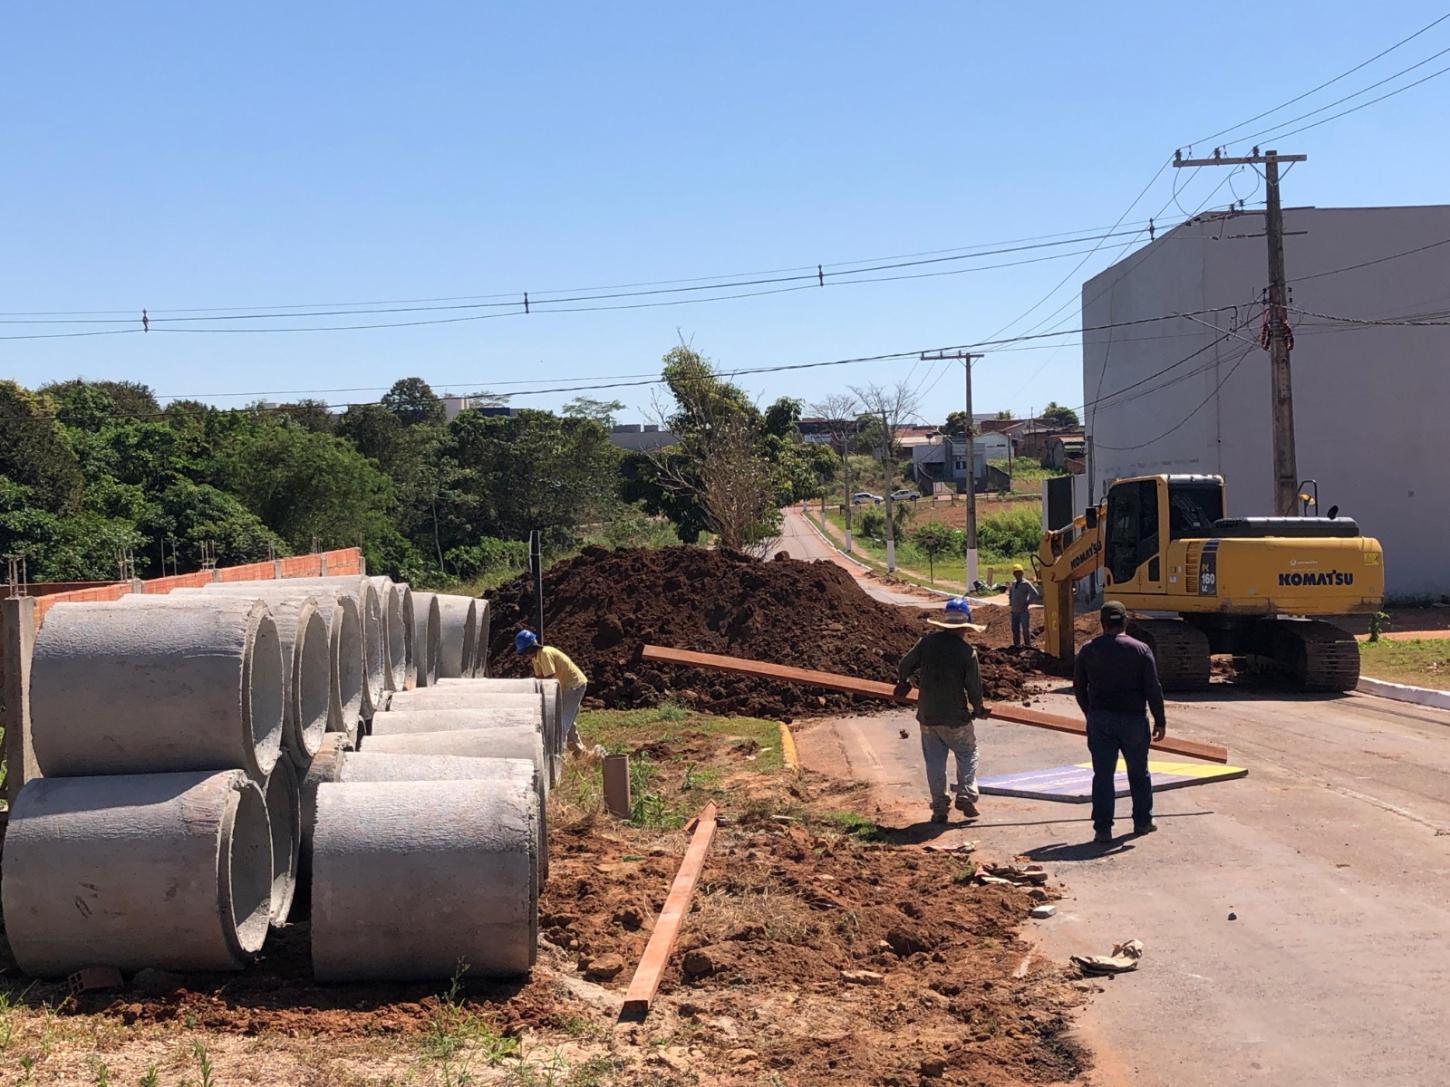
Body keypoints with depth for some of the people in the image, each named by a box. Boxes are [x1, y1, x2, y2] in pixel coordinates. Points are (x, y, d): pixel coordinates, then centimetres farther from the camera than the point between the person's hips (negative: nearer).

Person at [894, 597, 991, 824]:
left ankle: (939, 807, 11)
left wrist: (903, 683, 25)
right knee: (967, 754, 17)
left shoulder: (927, 642, -4)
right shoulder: (967, 651, -11)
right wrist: (978, 709, 11)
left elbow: (905, 665, 3)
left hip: (927, 714, 3)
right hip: (955, 716, -3)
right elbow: (974, 686, -8)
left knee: (934, 760, 10)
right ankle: (965, 794, 4)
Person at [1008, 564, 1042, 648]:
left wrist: (1028, 602, -12)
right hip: (1014, 610, 7)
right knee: (1015, 630, 13)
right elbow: (1010, 591, 33)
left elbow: (1035, 594, -17)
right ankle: (1016, 645, 22)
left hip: (1023, 611, -7)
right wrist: (1010, 600, 20)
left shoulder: (1026, 584, -10)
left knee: (1026, 630, -4)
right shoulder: (1013, 583, 10)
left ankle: (1028, 645, 2)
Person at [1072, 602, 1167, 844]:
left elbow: (1079, 687, 8)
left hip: (1100, 720, 1)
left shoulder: (1088, 650, 1)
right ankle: (1142, 821, 25)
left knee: (1103, 774, 2)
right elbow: (1153, 689, -6)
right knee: (1138, 772, 16)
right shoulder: (1141, 649, -5)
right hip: (1133, 719, -1)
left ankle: (1102, 827, -2)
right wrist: (1160, 721, 1)